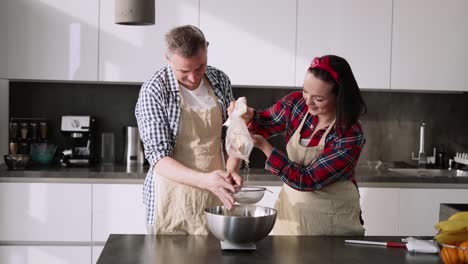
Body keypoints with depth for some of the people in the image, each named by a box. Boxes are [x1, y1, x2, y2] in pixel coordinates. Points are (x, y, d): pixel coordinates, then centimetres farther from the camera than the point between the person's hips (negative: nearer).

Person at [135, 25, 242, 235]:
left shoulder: (219, 81, 0)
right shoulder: (154, 91, -14)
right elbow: (158, 159, -17)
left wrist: (232, 169, -8)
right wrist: (204, 180, -31)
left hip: (214, 199, 4)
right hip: (173, 201, -4)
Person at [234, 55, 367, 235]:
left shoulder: (350, 137, -25)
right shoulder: (296, 103, -10)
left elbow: (307, 180, -23)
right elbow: (263, 125, 7)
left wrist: (263, 146, -26)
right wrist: (248, 116, -17)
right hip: (291, 208, 5)